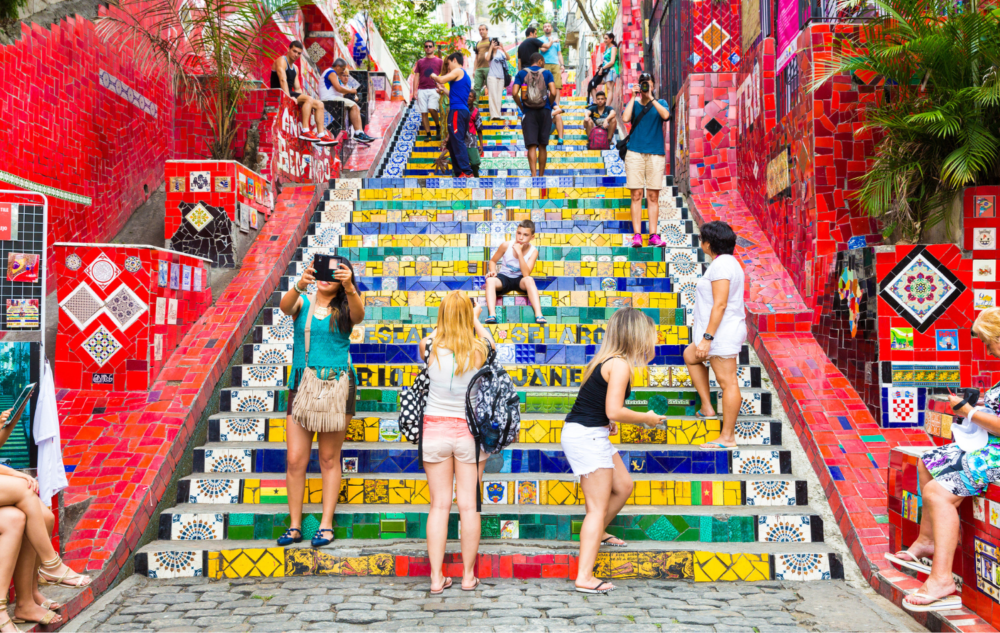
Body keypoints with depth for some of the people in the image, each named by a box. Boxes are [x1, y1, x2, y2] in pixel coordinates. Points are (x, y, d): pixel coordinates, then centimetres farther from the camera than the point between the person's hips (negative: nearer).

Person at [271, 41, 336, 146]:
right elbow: (283, 80, -19)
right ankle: (304, 131, -36)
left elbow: (297, 88, 21)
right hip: (279, 95, -9)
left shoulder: (295, 68, 23)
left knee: (319, 104, -4)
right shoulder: (281, 61, -5)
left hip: (291, 94, 9)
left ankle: (321, 135, -14)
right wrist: (288, 97, -29)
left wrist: (302, 98, 6)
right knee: (309, 99, -30)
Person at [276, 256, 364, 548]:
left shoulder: (344, 309, 4)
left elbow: (358, 315, -19)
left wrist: (349, 287, -38)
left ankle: (326, 525, 13)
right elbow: (285, 306, -17)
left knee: (329, 459, 5)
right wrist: (299, 285, -37)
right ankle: (294, 526, 10)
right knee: (295, 460, -1)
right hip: (302, 385, 1)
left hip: (337, 385, -1)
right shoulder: (303, 303, 6)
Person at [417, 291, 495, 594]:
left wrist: (446, 320, 31)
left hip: (435, 430, 1)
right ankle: (468, 576, 16)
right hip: (469, 432, 0)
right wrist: (476, 320, 34)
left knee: (439, 505, 6)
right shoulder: (480, 350, -7)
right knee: (468, 505, 7)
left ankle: (436, 577, 10)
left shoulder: (430, 348, -8)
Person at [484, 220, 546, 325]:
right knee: (490, 280, -33)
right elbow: (493, 261, 6)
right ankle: (491, 314, -47)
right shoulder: (506, 245, -10)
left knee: (529, 280, -36)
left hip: (519, 280, -1)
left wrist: (519, 253, -29)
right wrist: (493, 271, -17)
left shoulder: (533, 251, -12)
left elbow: (526, 274, -24)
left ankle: (538, 314, -44)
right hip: (504, 278, 1)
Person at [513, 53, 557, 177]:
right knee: (543, 145, 9)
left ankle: (533, 174, -22)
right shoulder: (546, 73, 5)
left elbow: (515, 93, -4)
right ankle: (541, 175, 15)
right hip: (544, 112, 1)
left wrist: (521, 107, 8)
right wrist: (549, 105, 10)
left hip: (528, 112, 0)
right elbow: (553, 93, -7)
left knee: (531, 145, -6)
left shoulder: (521, 73, 6)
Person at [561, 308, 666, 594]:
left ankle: (596, 534, 42)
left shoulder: (604, 360, 11)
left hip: (593, 435, 10)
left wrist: (607, 422, 8)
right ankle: (585, 578, -4)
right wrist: (646, 418, -8)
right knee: (598, 507, -5)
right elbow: (614, 411, -22)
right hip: (587, 436, -10)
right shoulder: (620, 365, -17)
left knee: (623, 486, 21)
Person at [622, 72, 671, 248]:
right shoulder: (633, 104, 12)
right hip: (635, 153, 0)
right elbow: (625, 118, -9)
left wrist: (651, 98, -11)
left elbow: (665, 115, -11)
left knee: (653, 196, -1)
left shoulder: (660, 103, 12)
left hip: (656, 154, 0)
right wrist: (634, 96, -5)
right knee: (636, 195, -5)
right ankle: (637, 235, -5)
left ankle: (654, 235, 0)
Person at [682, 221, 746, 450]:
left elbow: (720, 304, -23)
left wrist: (706, 338, -24)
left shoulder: (721, 264, -17)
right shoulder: (729, 262, 15)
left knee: (727, 382, -6)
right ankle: (706, 408, 25)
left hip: (722, 332, -11)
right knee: (690, 355, 26)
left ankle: (728, 437, -1)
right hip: (726, 332, 11)